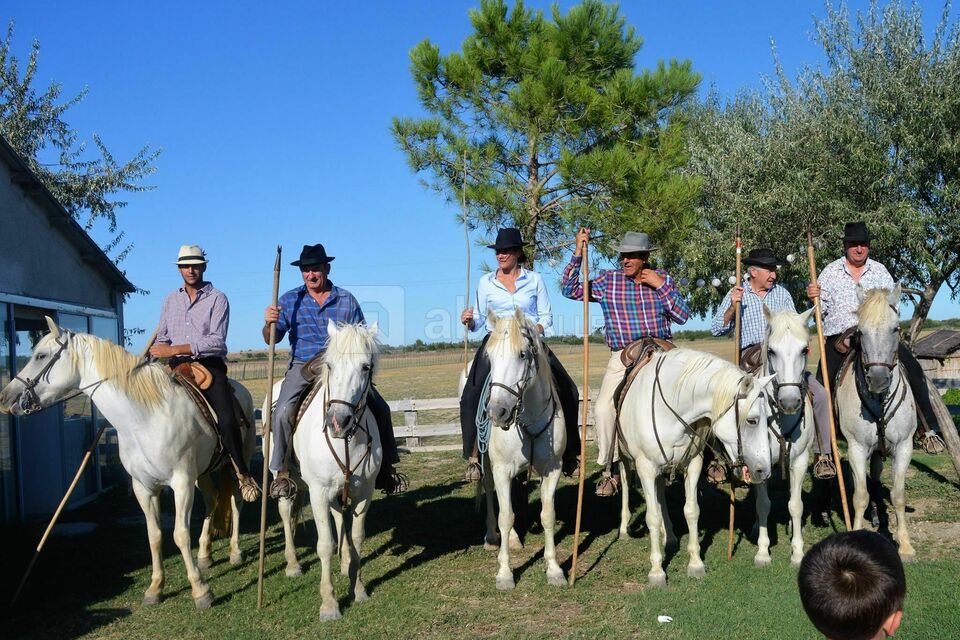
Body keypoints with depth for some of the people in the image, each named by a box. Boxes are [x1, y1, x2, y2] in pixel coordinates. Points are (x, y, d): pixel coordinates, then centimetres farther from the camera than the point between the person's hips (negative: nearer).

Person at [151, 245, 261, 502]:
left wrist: (174, 349, -19)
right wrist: (158, 357, -4)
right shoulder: (171, 299, 16)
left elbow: (217, 341, -13)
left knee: (227, 422, -22)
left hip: (209, 363, -5)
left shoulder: (217, 299, 0)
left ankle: (243, 474, -5)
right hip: (176, 365, 5)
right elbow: (161, 336, 18)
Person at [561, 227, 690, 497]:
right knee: (603, 408, -17)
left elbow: (683, 316, 0)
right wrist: (578, 253, -9)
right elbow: (570, 290, -1)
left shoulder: (663, 278, 6)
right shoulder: (609, 280, 4)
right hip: (622, 358, -1)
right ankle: (610, 470, -1)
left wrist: (661, 286, -9)